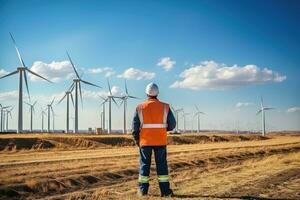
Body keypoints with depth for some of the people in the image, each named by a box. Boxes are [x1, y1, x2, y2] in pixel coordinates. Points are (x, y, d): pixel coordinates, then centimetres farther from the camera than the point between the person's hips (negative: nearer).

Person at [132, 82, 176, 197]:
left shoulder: (140, 107, -3)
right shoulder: (165, 107, -2)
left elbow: (135, 126, -2)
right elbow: (172, 124, 1)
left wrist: (136, 139, 13)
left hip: (145, 141, 0)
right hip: (160, 141, 0)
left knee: (144, 164, 9)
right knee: (162, 165, 5)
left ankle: (143, 190, 13)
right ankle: (165, 190, 5)